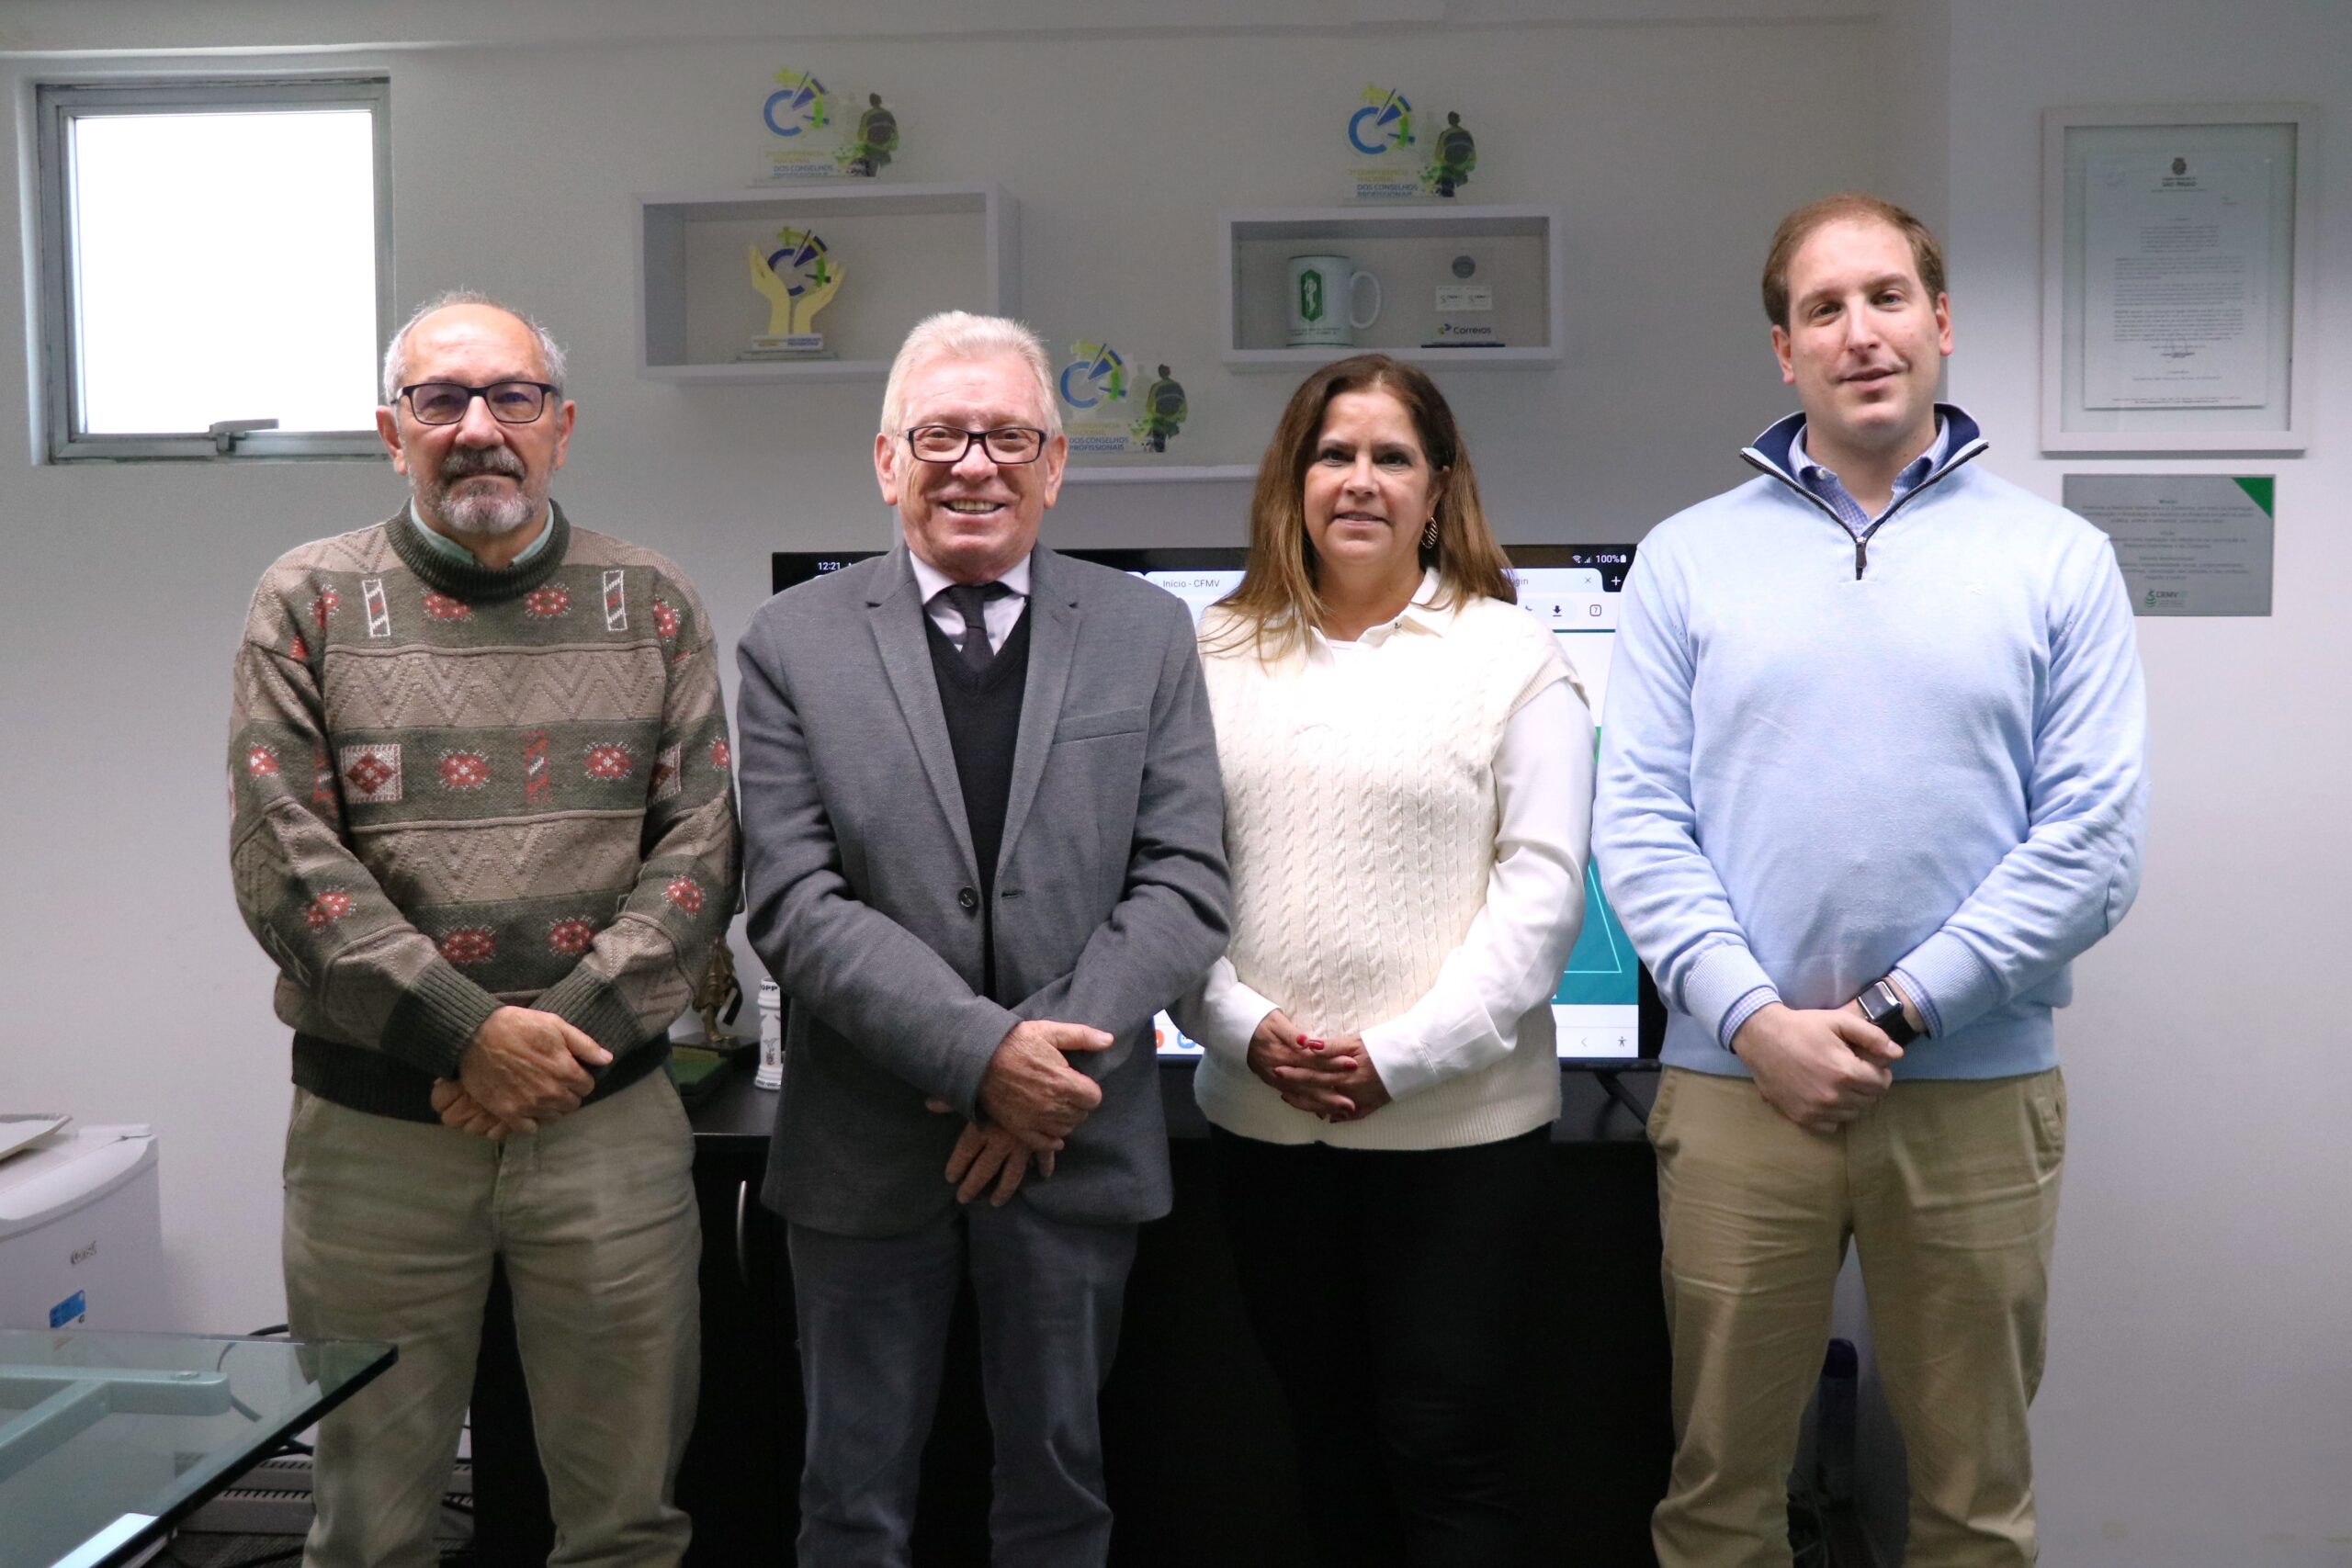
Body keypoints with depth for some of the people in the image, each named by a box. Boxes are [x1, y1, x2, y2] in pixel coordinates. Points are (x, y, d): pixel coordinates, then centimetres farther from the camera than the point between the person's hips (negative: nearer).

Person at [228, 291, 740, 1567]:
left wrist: (564, 1028, -13)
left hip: (611, 1121, 1)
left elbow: (701, 844, -1)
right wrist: (468, 1033, -14)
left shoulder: (654, 607, 5)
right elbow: (282, 861, -6)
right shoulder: (310, 603, 2)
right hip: (372, 1129, 0)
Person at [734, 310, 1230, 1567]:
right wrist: (980, 1050, -19)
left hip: (1074, 1139, 1)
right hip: (866, 1151, -1)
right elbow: (793, 902, -9)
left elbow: (1186, 881, -4)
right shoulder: (794, 644, -1)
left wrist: (1051, 1062, -15)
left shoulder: (1147, 635, 2)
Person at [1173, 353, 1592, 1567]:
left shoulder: (1511, 656, 0)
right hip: (1262, 1122, 3)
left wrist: (1400, 1055, -14)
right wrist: (1245, 1027, -9)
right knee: (1329, 1444, 15)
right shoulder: (1218, 657, 8)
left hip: (1459, 1122, -3)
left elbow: (1541, 886, -6)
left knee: (1450, 1451, 1)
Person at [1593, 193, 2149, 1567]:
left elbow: (2094, 839, -4)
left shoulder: (2059, 560, 3)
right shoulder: (1689, 558, 5)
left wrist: (1899, 1010, -12)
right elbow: (1642, 822, -1)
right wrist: (1758, 1020, -13)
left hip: (1977, 1093, 0)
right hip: (1736, 1084, 1)